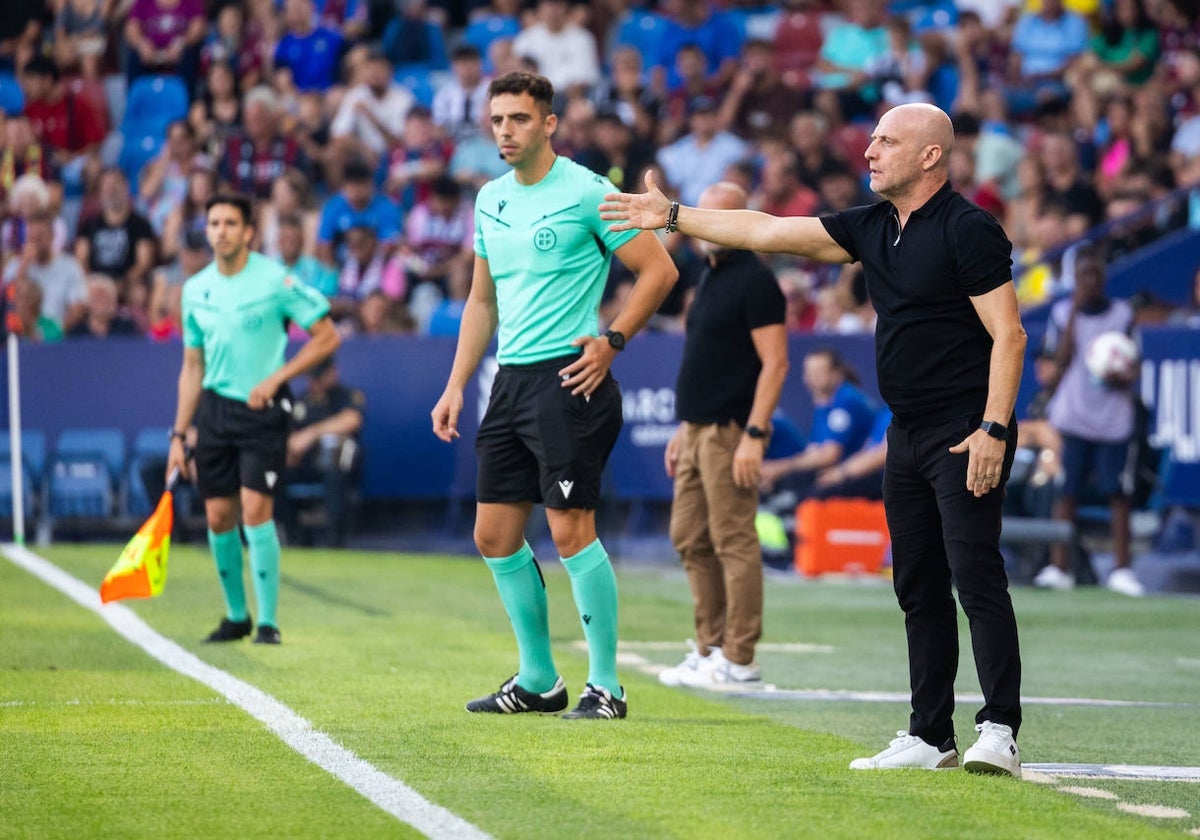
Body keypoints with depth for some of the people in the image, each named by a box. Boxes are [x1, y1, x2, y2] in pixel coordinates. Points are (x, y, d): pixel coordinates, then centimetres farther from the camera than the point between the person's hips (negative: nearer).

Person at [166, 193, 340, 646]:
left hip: (262, 408, -5)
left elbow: (327, 337, -5)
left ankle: (268, 621, -8)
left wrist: (276, 377, -13)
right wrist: (179, 435, 11)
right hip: (215, 407, 5)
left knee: (256, 509, -15)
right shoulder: (196, 290, 8)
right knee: (218, 516, 4)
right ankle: (236, 615, 20)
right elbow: (192, 366, 15)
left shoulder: (276, 280, -8)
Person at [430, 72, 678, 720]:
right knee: (495, 536, 8)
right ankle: (538, 679, 19)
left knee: (570, 531, -11)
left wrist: (611, 340, -13)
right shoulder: (491, 200, 14)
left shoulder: (587, 192, -8)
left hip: (568, 377, -8)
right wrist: (456, 386, 16)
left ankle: (605, 685, -2)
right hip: (510, 379, 8)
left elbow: (659, 271, -6)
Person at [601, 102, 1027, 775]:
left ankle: (1000, 733, -15)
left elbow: (1008, 334, -14)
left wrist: (994, 428, -20)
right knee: (918, 588, 8)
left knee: (977, 578, -14)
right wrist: (672, 216, 17)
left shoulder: (967, 229, -11)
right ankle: (931, 737, 12)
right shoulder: (873, 228, 13)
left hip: (966, 435, -9)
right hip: (908, 434, 9)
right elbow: (768, 232, 17)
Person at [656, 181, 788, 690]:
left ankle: (738, 661, -4)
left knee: (734, 542, -7)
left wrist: (754, 434, -22)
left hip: (731, 432, -10)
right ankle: (710, 650, 17)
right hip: (699, 431, 10)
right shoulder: (709, 278, 17)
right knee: (690, 539, 11)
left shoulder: (754, 281, -11)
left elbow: (775, 362, -16)